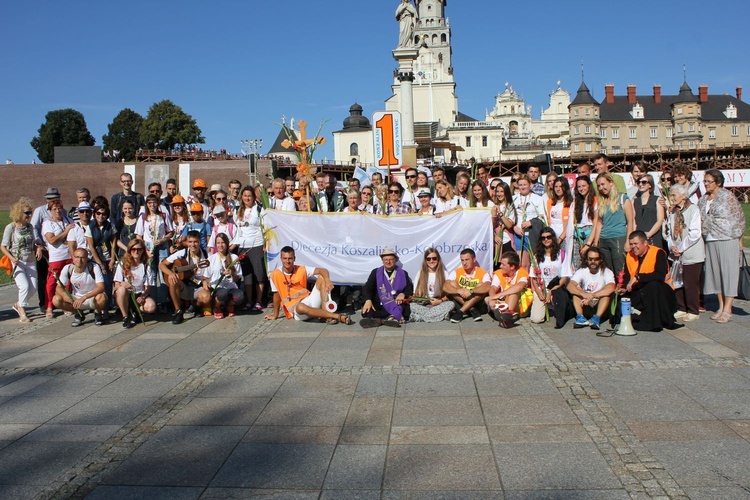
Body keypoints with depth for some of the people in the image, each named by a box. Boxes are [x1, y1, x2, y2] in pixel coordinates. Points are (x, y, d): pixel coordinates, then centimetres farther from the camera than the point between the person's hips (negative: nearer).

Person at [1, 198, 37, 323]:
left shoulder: (30, 227, 9)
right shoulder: (10, 227, -6)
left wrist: (37, 250, -1)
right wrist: (12, 258, -21)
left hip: (30, 262, 5)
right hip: (17, 263, -5)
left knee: (33, 288, 0)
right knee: (24, 286, -19)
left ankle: (18, 304, 26)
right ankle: (22, 313, -5)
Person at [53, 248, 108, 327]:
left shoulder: (94, 267, -19)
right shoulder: (67, 269, -9)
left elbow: (101, 287, -27)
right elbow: (59, 287, -7)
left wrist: (84, 298, -38)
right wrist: (65, 295, -31)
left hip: (92, 297, -3)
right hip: (76, 299, 3)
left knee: (101, 297, -37)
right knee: (56, 300, -20)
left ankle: (97, 313, -1)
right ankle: (79, 314, 5)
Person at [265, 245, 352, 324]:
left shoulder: (301, 270, 0)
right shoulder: (275, 275, -5)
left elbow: (323, 270, -10)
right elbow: (277, 295, 5)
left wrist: (327, 281, -31)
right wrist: (275, 315, 12)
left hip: (309, 301, 4)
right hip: (296, 310, -3)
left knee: (322, 277, -14)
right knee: (301, 307, -41)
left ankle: (326, 312, -28)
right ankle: (338, 316, -37)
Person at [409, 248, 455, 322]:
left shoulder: (444, 273, 9)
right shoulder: (420, 273, 11)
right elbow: (416, 293, 8)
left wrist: (440, 301, -17)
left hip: (439, 304, 0)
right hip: (422, 305, 0)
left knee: (451, 304, -32)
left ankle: (420, 317, -35)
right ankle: (440, 314, -33)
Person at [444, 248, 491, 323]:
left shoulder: (483, 273, -8)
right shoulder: (456, 272, -3)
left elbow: (487, 288, -30)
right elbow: (445, 287, -19)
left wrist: (471, 291, -41)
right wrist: (459, 291, -36)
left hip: (476, 302, -1)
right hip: (460, 302, 2)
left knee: (481, 285, -25)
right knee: (452, 284, -18)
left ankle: (460, 312, -29)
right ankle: (472, 310, -24)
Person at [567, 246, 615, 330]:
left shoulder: (606, 272, -7)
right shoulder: (581, 272, -2)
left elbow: (611, 288, -28)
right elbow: (570, 286, -21)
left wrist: (591, 296, -33)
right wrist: (583, 294, -40)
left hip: (600, 307, -1)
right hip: (585, 308, 2)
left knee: (607, 292, -26)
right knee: (575, 290, -19)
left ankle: (597, 318, -34)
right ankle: (580, 317, -30)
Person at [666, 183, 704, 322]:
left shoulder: (693, 209, -9)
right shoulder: (672, 212, 11)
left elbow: (695, 233, -15)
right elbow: (669, 231, 13)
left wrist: (681, 248, -13)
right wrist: (672, 246, -4)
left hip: (691, 254, -6)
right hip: (676, 254, 6)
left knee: (691, 284, -1)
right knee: (677, 283, 9)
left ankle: (693, 311, 10)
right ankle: (681, 309, 20)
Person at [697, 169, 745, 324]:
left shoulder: (727, 196, -5)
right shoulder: (702, 200, 10)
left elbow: (739, 218, -2)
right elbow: (700, 219, 18)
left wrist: (738, 237, -2)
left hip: (727, 240, -5)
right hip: (710, 241, 6)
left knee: (728, 272, -2)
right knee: (715, 273, 8)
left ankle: (727, 310, -1)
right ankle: (721, 307, 17)